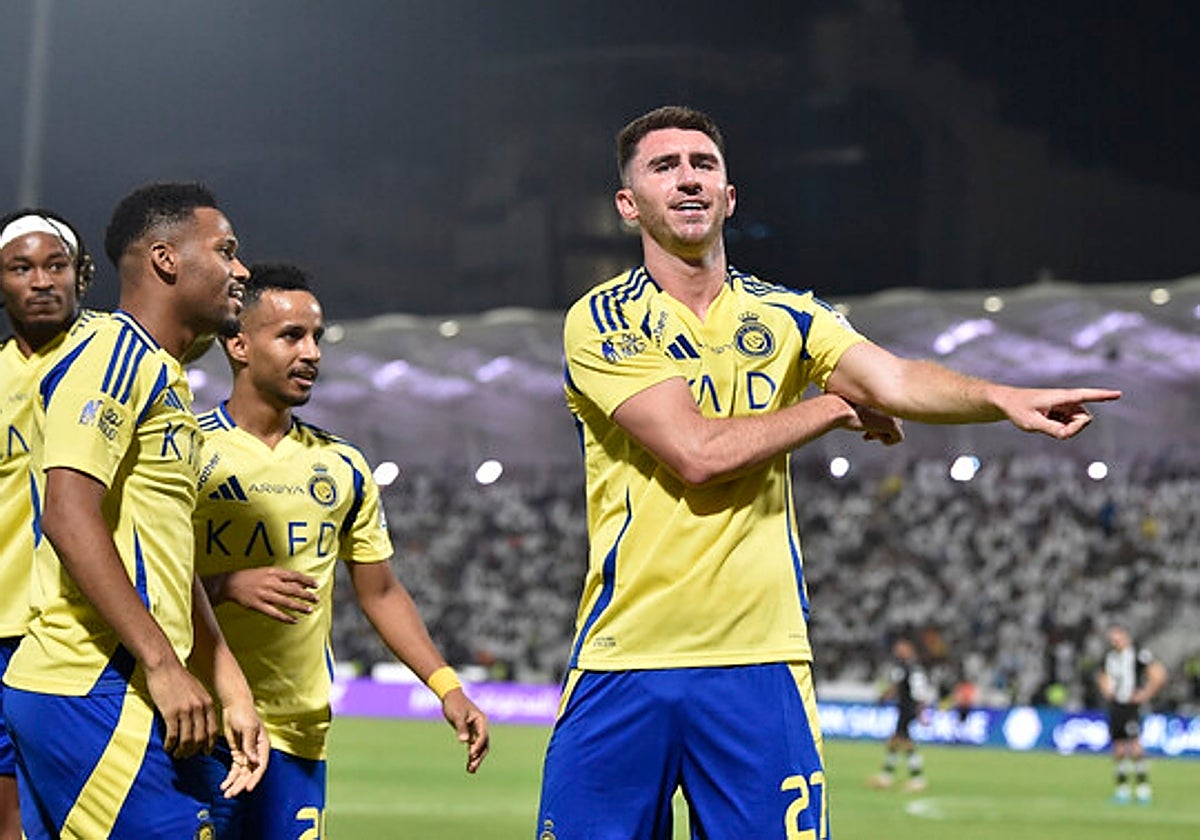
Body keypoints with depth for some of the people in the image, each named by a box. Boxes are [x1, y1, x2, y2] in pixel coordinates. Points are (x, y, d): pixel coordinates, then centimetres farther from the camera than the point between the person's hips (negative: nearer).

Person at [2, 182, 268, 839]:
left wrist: (233, 693, 21)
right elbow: (68, 515, -18)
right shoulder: (115, 349, -7)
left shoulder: (164, 378, 24)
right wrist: (163, 665, -21)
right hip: (99, 697, -10)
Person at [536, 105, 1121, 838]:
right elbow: (696, 452, -13)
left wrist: (1002, 398, -26)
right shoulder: (602, 322, -1)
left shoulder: (784, 316, 11)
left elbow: (893, 379, -7)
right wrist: (836, 407, -4)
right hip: (624, 663, -2)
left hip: (759, 662, 2)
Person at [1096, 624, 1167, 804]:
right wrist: (1106, 690, 13)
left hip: (1131, 706, -6)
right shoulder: (1110, 656, 12)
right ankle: (1122, 788, 13)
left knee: (1134, 747, -15)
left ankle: (1143, 787, -9)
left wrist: (1145, 694, -11)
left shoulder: (1139, 654, -10)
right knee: (1118, 749, 7)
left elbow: (1159, 675, -13)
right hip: (1114, 706, 6)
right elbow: (1102, 676, 32)